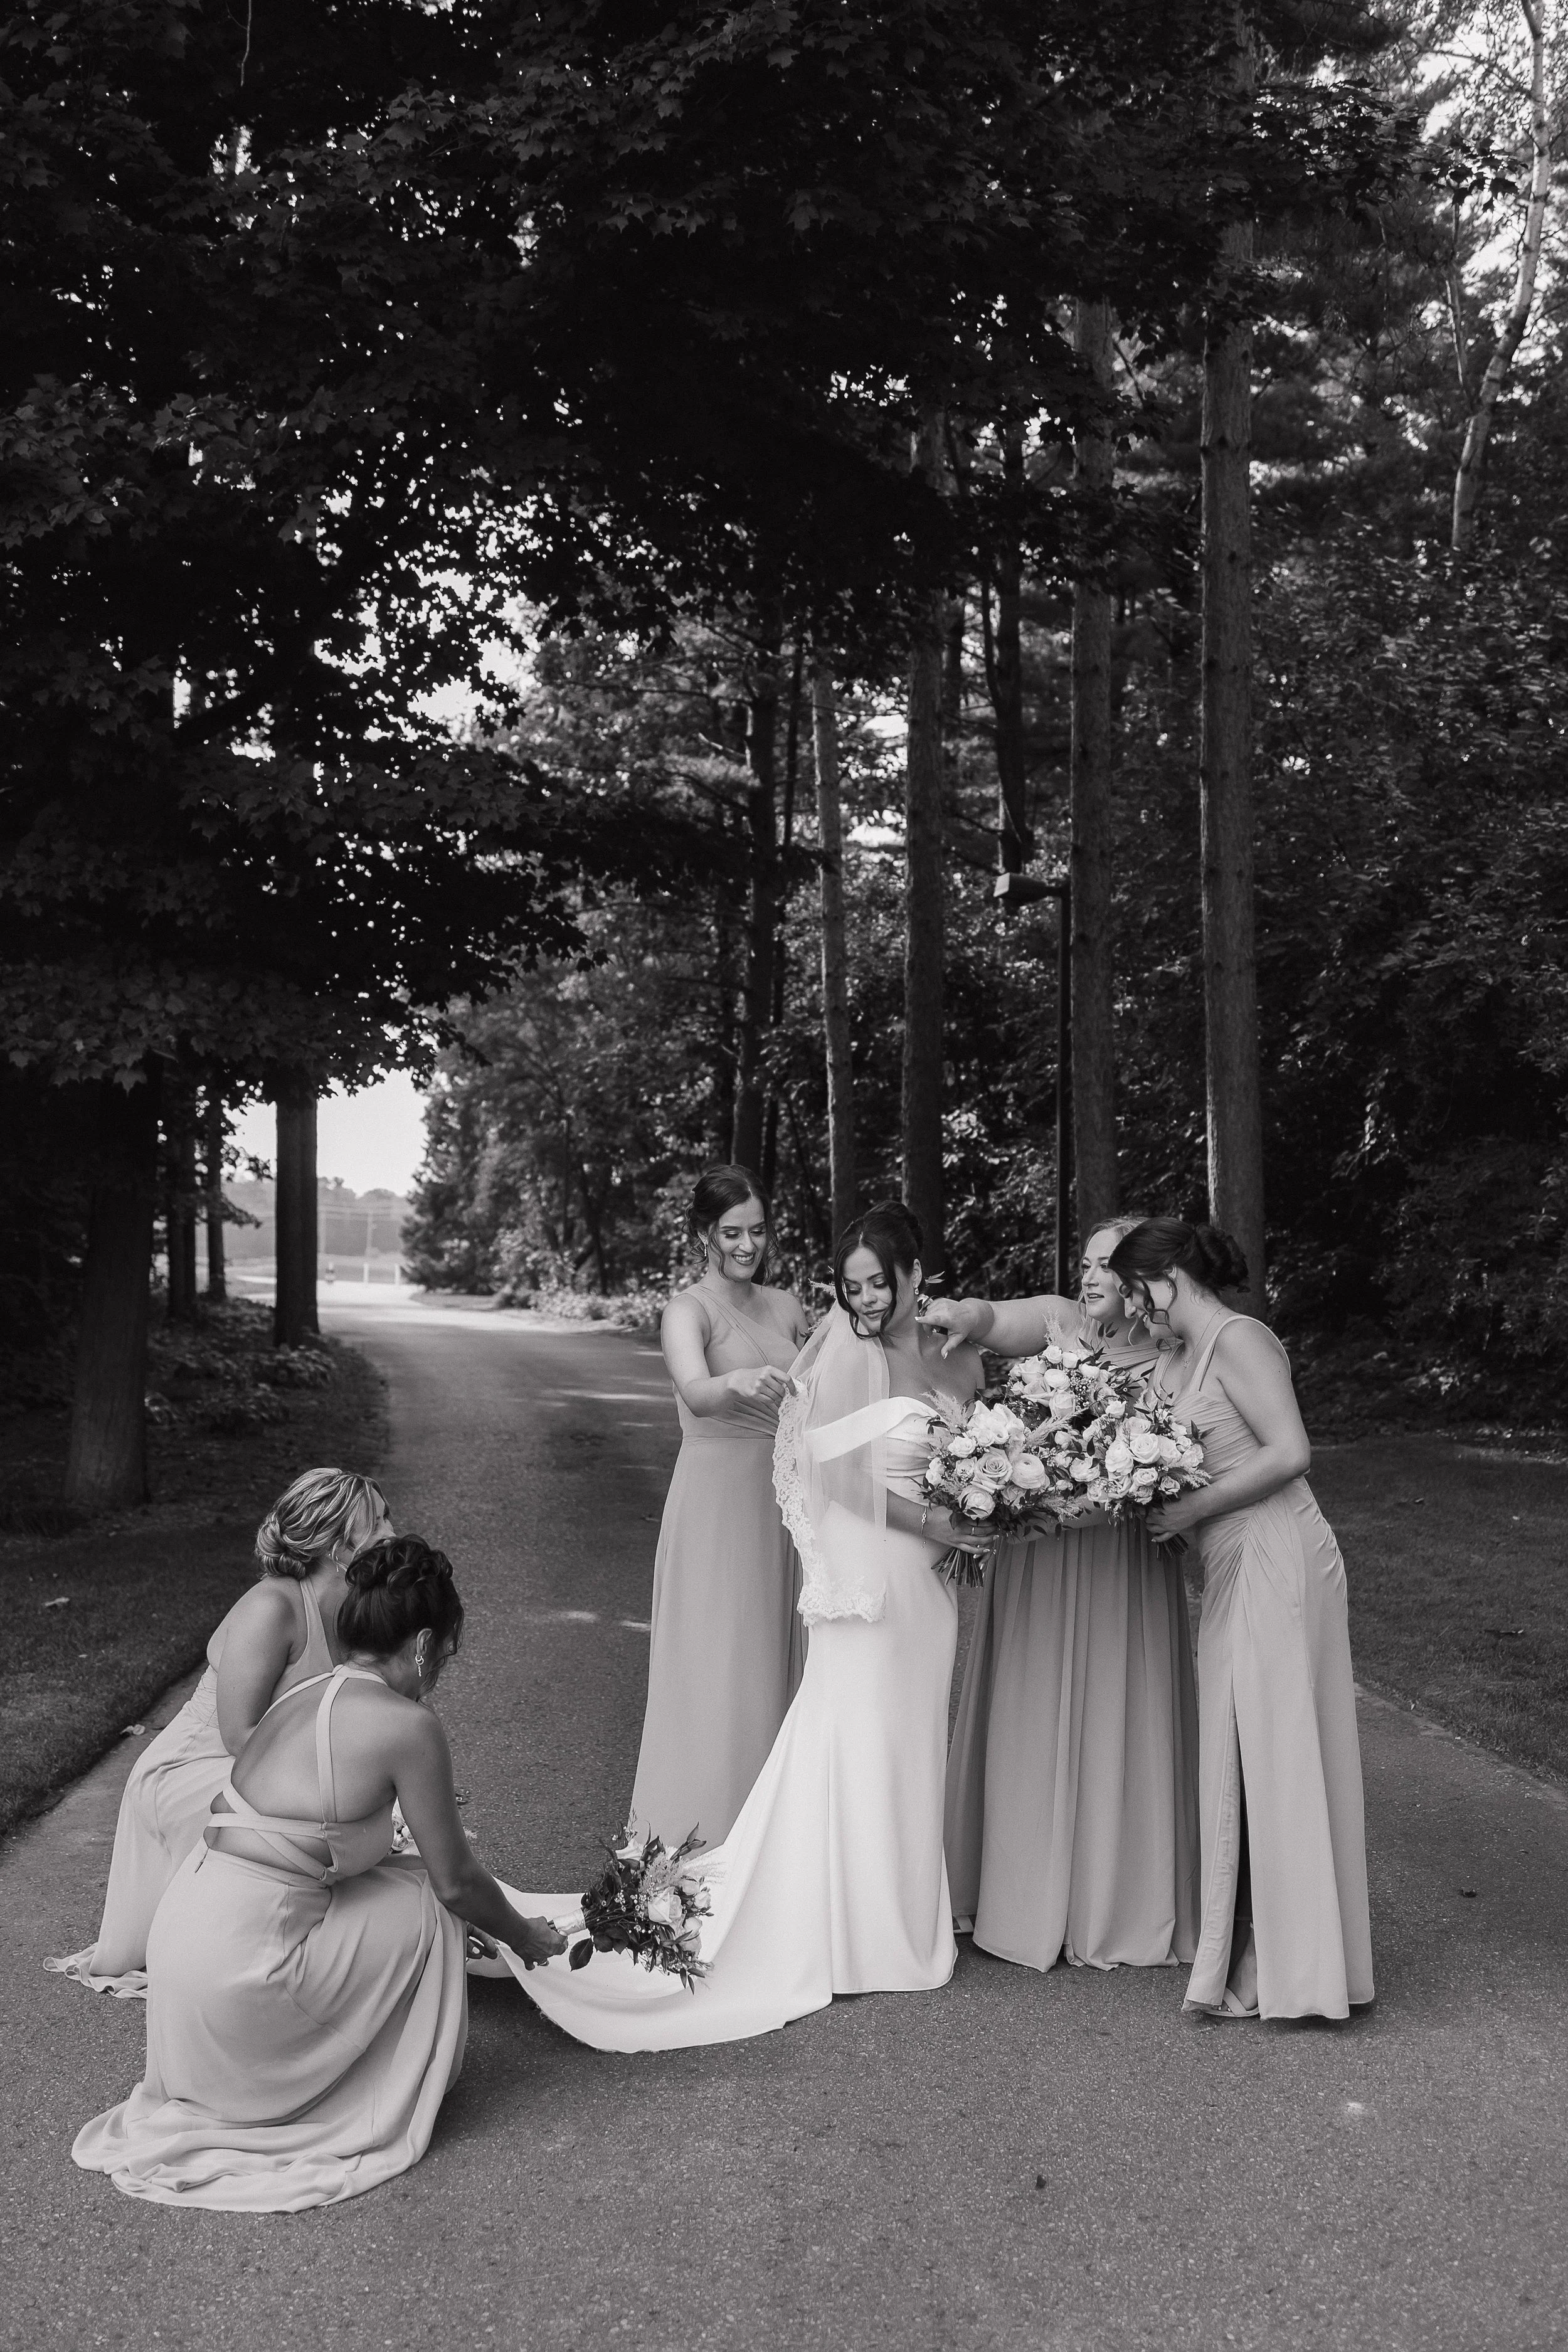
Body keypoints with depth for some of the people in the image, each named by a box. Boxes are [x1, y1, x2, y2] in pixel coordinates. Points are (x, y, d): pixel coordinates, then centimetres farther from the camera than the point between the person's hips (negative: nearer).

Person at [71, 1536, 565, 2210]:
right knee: (424, 1909, 7)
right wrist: (524, 1936, 16)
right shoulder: (407, 1725, -13)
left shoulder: (301, 1698, 10)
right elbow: (456, 1881, -3)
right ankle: (380, 2118, 17)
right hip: (237, 1971, -8)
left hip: (183, 1934, 8)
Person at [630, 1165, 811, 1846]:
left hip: (785, 1504, 6)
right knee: (717, 1669, -3)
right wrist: (737, 1382, -49)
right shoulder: (689, 1309, -9)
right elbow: (695, 1392, -29)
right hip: (717, 1501, -6)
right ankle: (702, 1836, 9)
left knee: (779, 1660, 12)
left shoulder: (786, 1306, 10)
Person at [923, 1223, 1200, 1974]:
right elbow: (1001, 1320, -17)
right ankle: (1031, 1895, 22)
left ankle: (1115, 1907, 19)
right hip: (1036, 1554, 1)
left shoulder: (1166, 1357, -1)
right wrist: (963, 1315, -37)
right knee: (1033, 1722, 8)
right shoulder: (1056, 1321, 1)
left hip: (1123, 1563, -1)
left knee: (1113, 1724, 5)